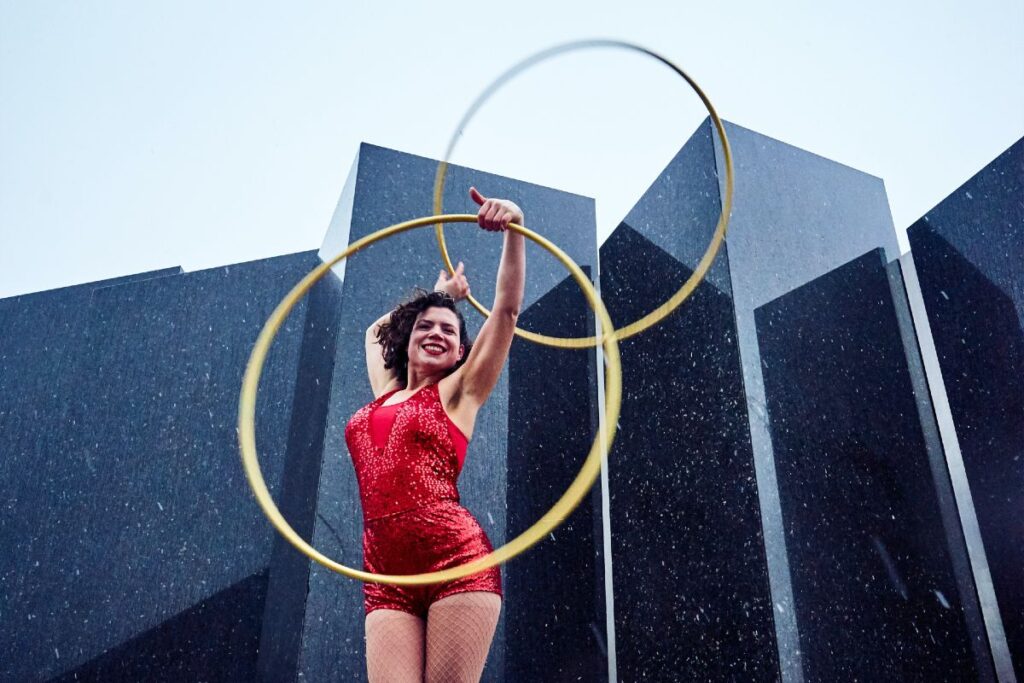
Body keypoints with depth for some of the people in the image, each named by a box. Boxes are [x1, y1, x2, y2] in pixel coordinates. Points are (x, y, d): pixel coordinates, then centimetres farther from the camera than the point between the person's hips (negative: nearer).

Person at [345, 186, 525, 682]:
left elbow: (506, 309, 1)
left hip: (456, 561, -4)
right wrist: (435, 294, 43)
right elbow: (375, 331, 40)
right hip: (385, 578, 4)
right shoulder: (384, 394, 21)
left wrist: (514, 228, -6)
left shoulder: (457, 391, 9)